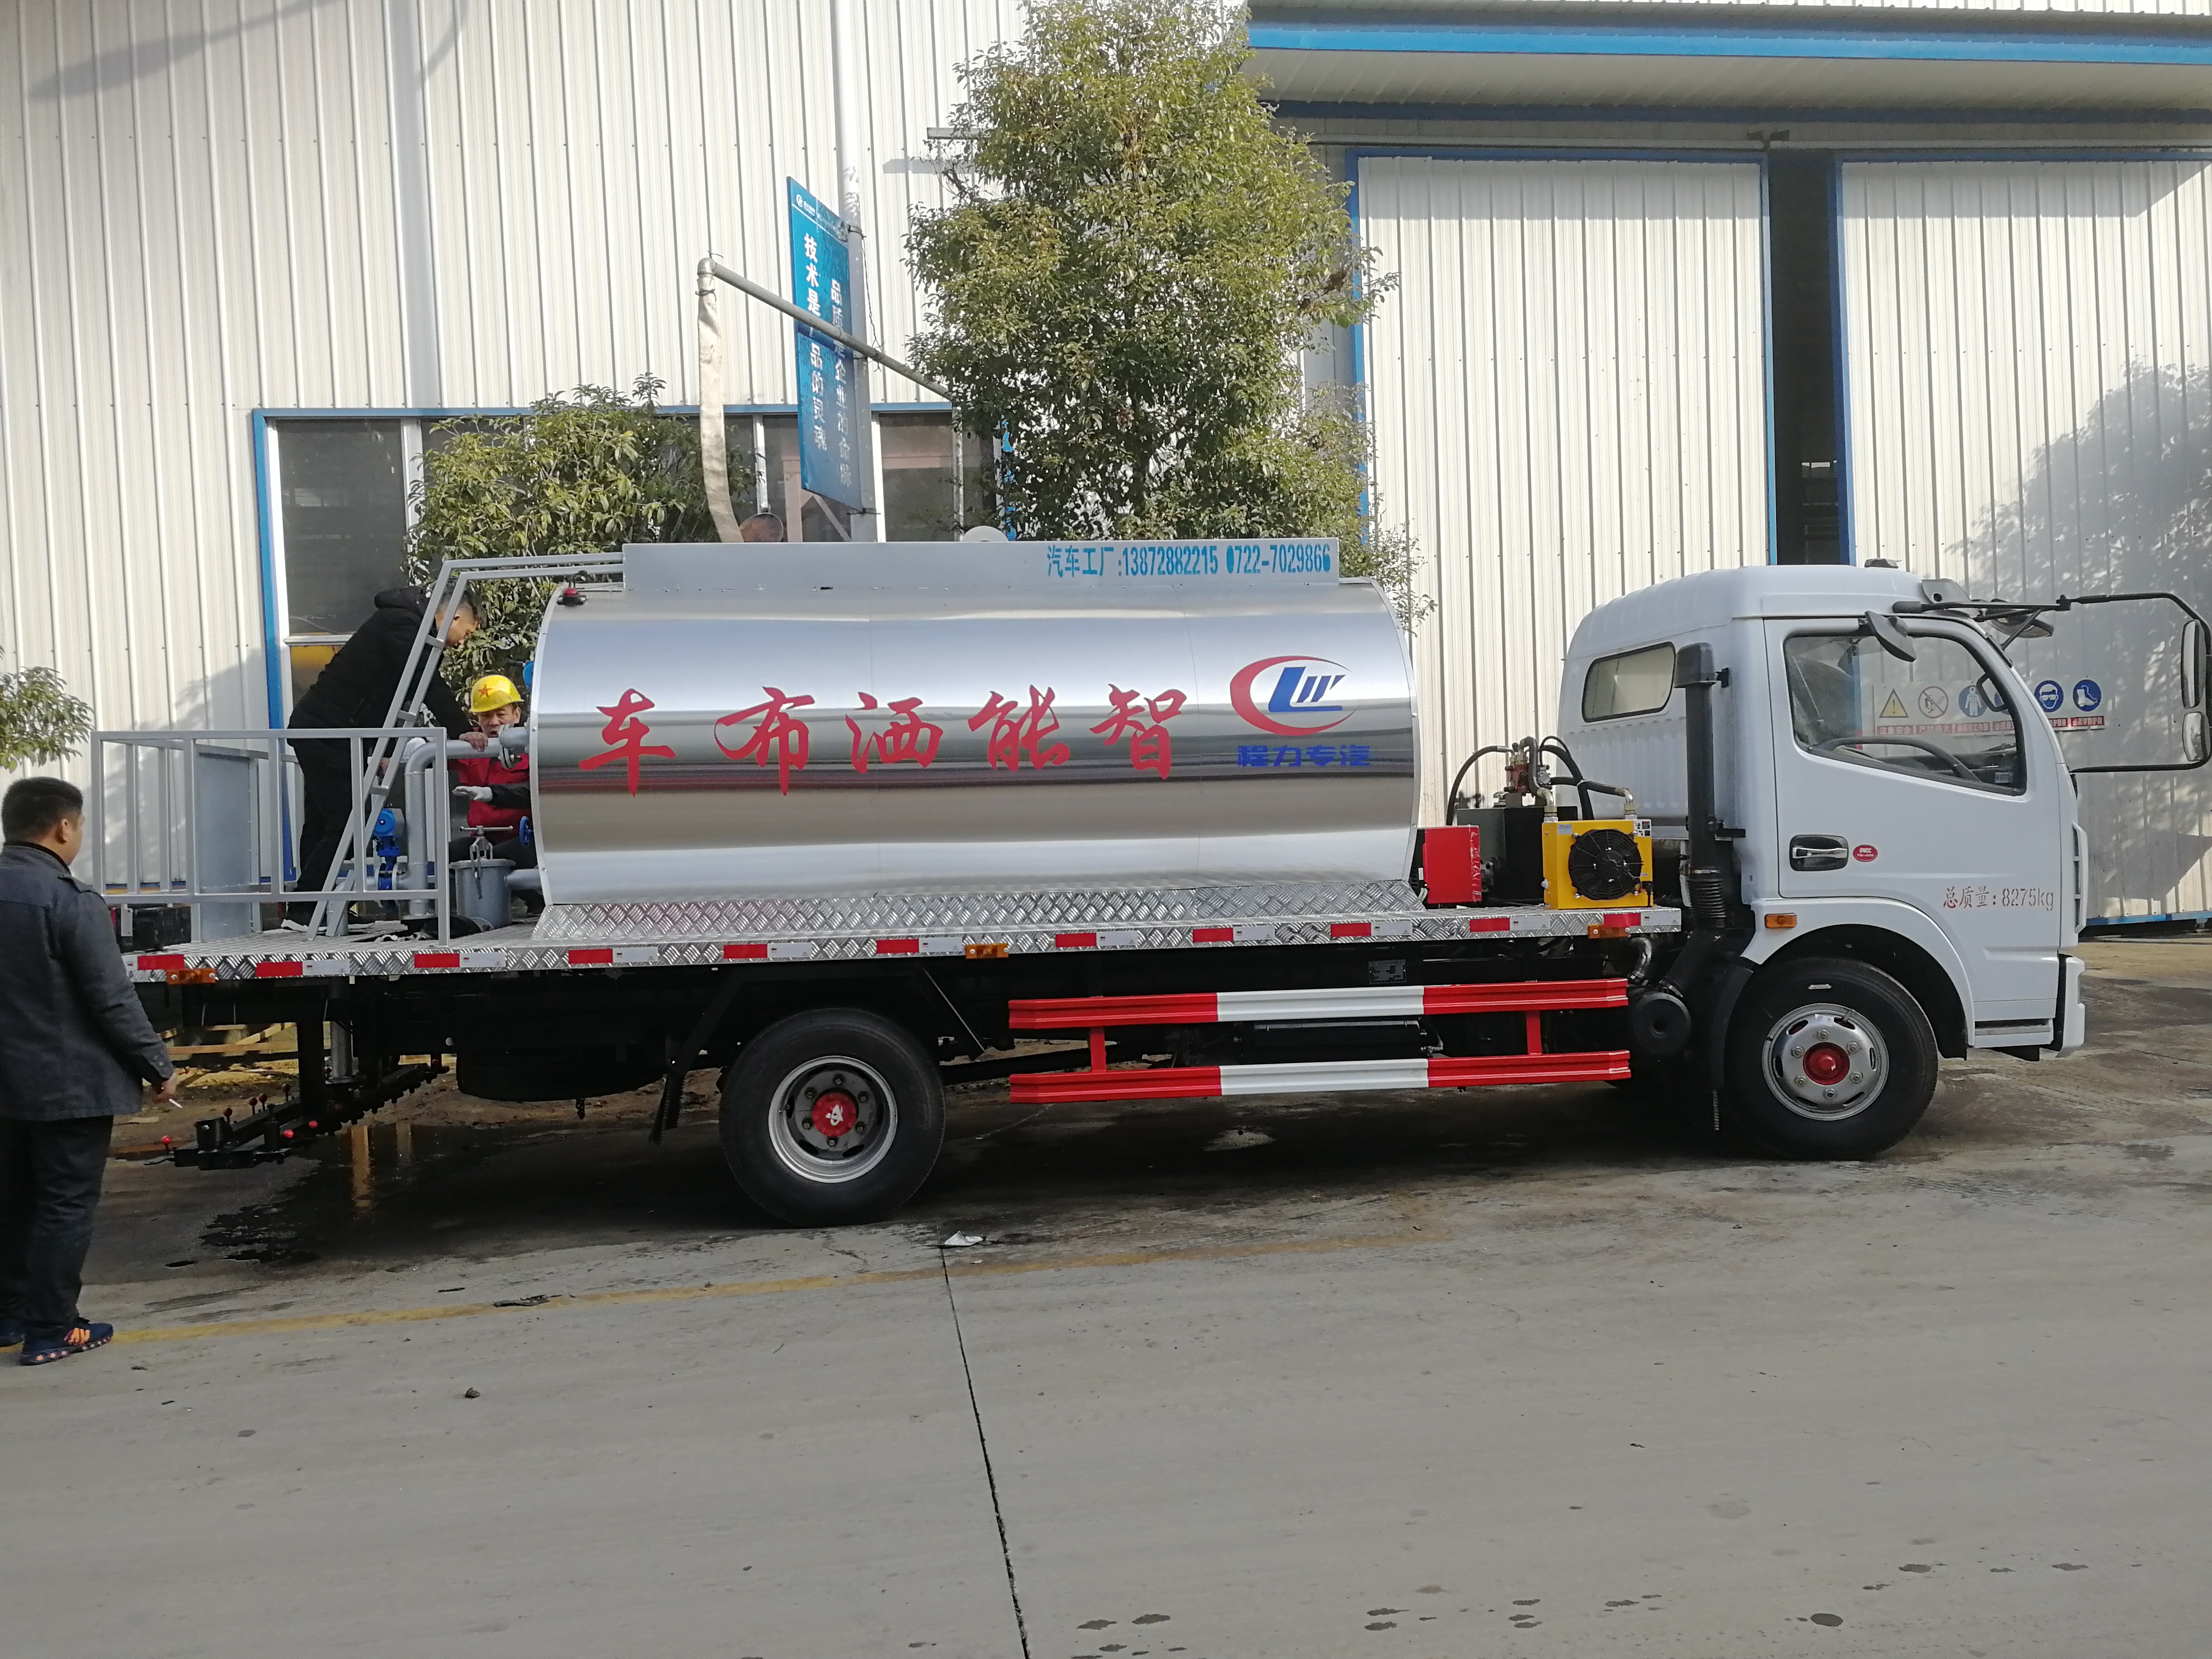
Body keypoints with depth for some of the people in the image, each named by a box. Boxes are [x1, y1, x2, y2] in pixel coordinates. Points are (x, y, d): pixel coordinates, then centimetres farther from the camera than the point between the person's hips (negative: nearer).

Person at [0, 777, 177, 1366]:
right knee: (65, 1205, 2)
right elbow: (113, 1001, -18)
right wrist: (159, 1066, -9)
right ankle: (49, 1329, 6)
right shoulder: (70, 901, -19)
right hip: (70, 1082, -7)